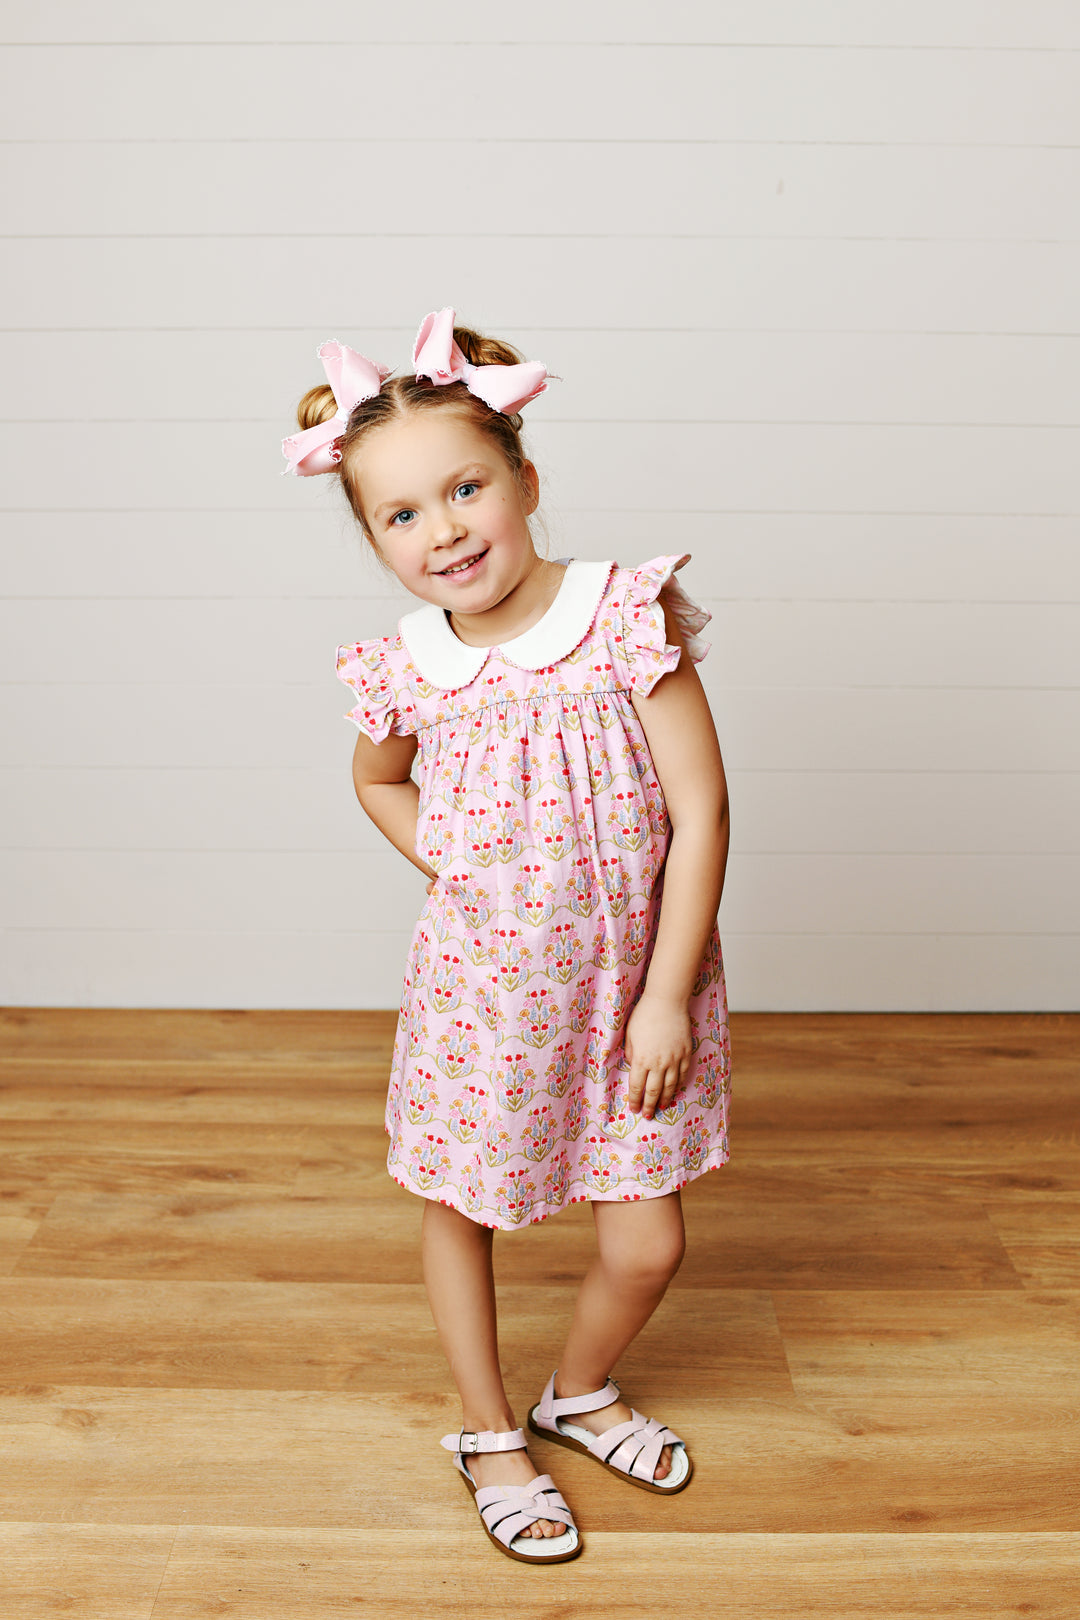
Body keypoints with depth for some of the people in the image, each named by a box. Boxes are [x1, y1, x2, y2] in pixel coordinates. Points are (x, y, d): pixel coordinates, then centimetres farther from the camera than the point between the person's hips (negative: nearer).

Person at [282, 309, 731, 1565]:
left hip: (626, 982, -1)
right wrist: (445, 866, 0)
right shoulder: (407, 670, -7)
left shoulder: (628, 621, -15)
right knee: (457, 1210, 16)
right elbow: (378, 779, 17)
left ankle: (580, 1389, 41)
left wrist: (665, 997, -15)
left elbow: (701, 809, -14)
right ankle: (489, 1434, 42)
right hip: (479, 988, 2)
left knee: (646, 1245, 7)